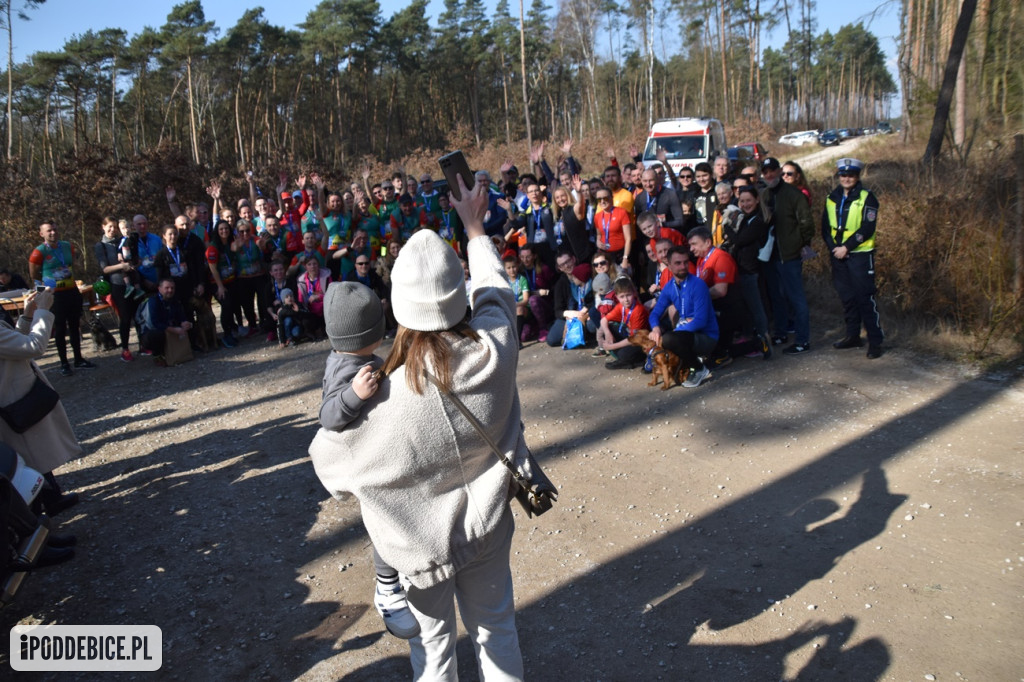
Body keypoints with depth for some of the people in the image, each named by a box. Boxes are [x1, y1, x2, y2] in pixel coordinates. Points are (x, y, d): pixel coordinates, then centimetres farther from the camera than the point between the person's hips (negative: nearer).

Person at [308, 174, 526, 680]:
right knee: (496, 628, 25)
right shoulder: (494, 352, -24)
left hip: (424, 541, -3)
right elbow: (495, 289, -2)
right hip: (487, 528, 3)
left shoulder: (390, 396, -33)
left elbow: (330, 458, -16)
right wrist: (474, 227, 13)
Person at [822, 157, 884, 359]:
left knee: (865, 297, -6)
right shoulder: (832, 198, 10)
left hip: (860, 254, -5)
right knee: (847, 297, 12)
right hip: (838, 254, 5)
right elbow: (825, 227, 8)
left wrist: (846, 247, -17)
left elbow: (867, 228, -13)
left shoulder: (867, 198, -5)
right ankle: (852, 336, 22)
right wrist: (833, 247, -7)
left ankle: (875, 341, -1)